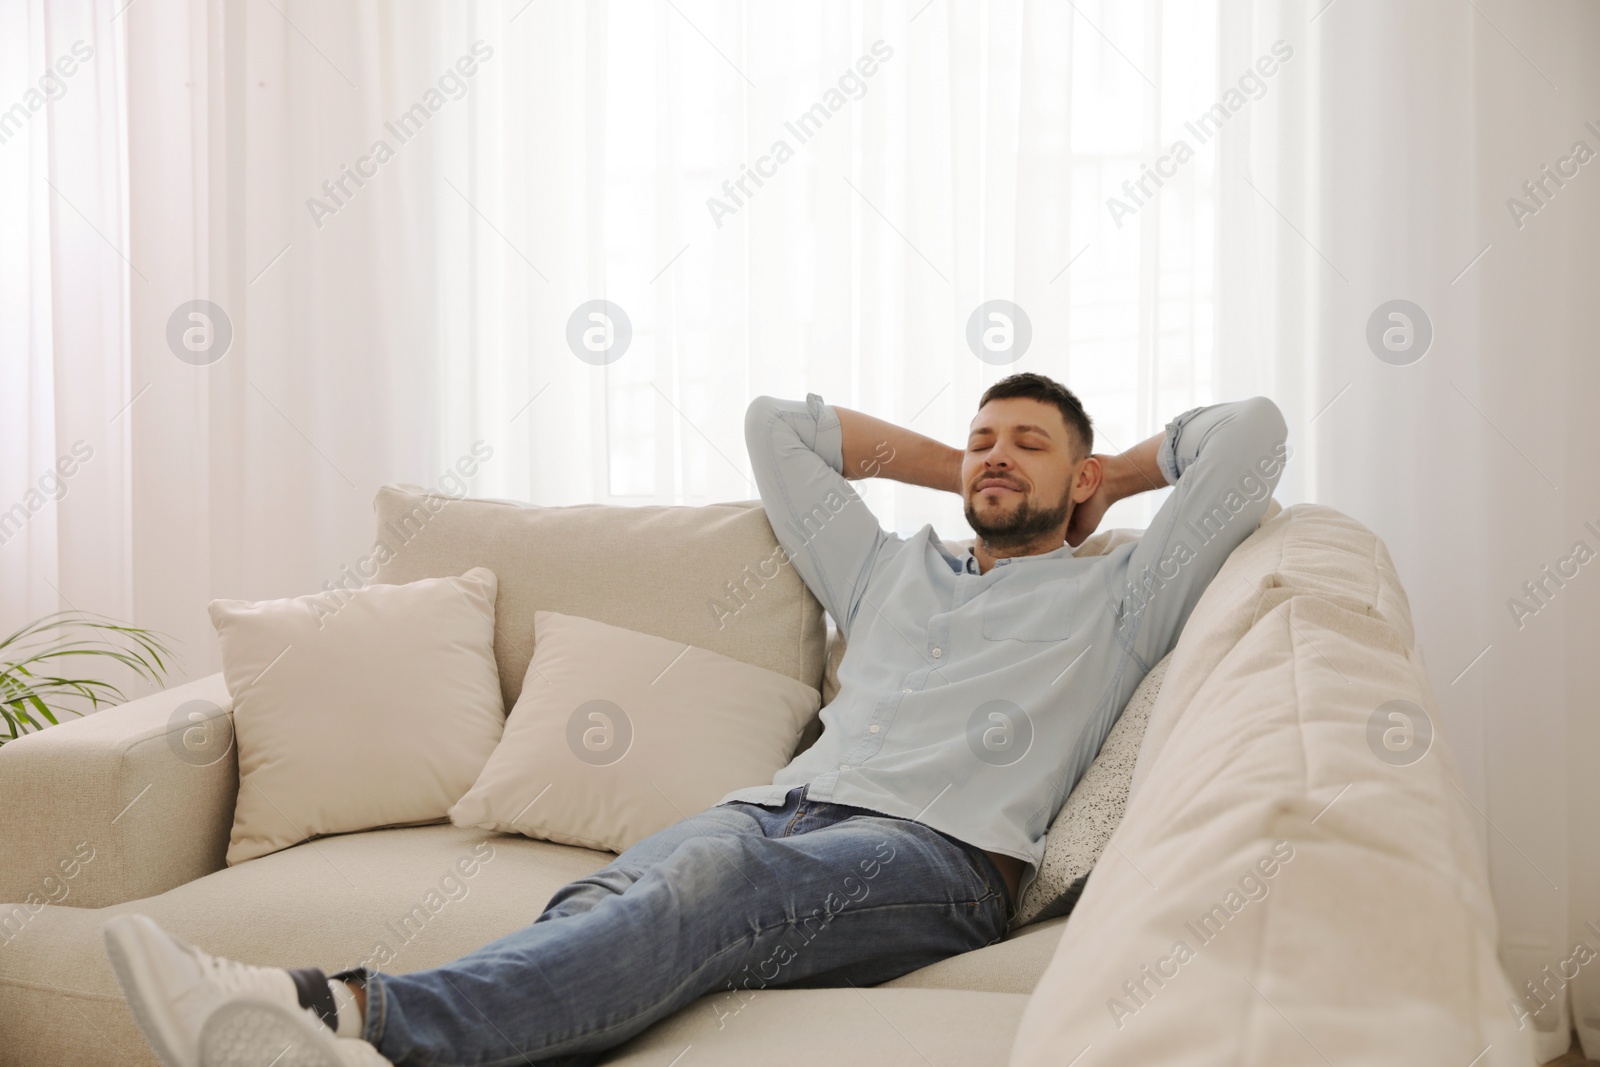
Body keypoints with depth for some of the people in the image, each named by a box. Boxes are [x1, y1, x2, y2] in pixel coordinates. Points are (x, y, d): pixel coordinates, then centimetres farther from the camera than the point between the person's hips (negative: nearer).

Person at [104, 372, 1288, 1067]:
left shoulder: (1114, 598, 22)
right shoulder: (892, 569, 34)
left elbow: (1255, 430, 17)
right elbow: (776, 423, 40)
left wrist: (1115, 471, 31)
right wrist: (952, 468, 40)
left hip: (939, 853, -4)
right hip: (786, 804, 5)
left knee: (707, 884, -37)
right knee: (611, 893, -32)